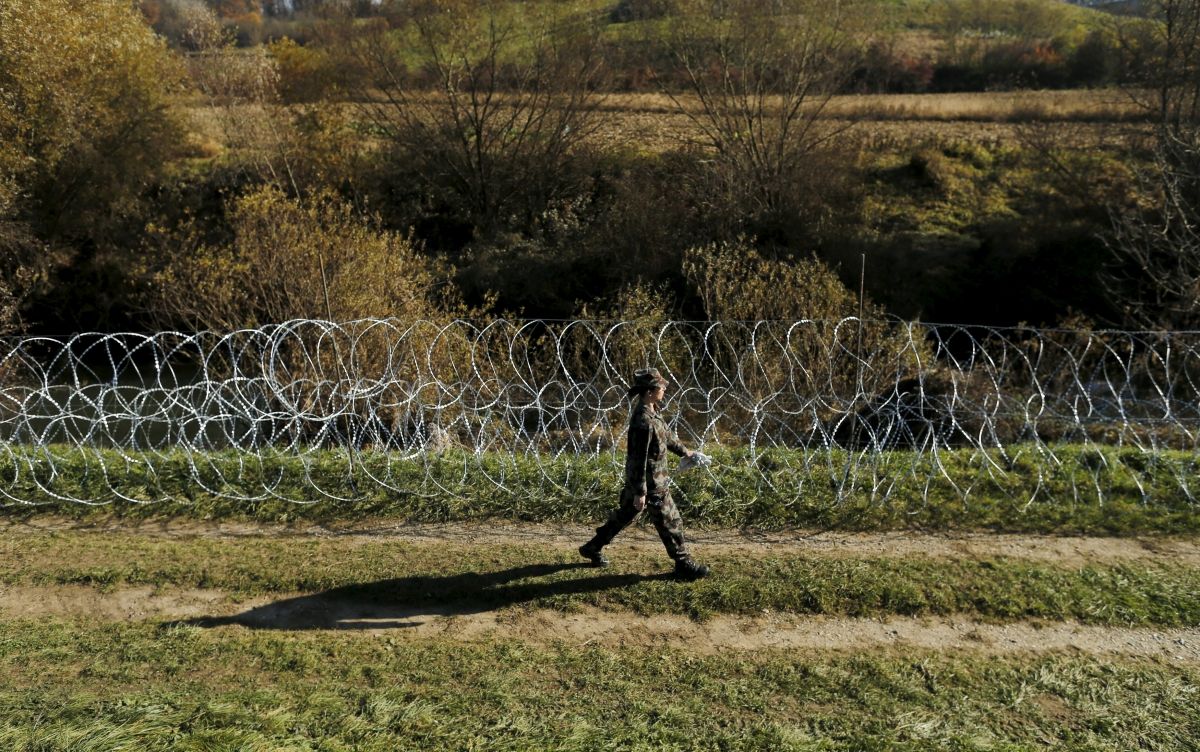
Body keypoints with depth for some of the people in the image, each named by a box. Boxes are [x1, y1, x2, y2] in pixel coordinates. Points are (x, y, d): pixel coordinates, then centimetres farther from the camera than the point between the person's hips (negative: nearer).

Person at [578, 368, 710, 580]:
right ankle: (684, 564, 17)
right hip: (650, 483, -10)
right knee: (670, 522, 4)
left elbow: (665, 434, 22)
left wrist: (683, 451, 34)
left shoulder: (651, 411, 3)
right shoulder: (643, 421, -28)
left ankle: (593, 548, 32)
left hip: (637, 480, 10)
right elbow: (638, 459, -26)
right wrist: (640, 492, -22)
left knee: (624, 514, 21)